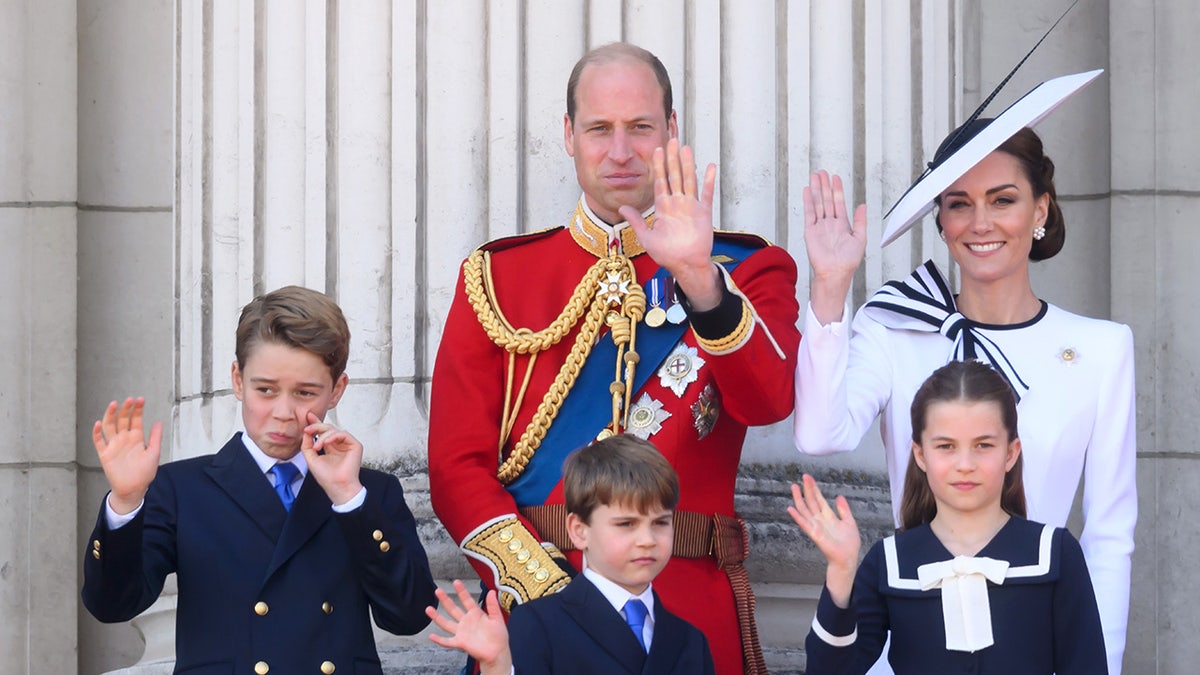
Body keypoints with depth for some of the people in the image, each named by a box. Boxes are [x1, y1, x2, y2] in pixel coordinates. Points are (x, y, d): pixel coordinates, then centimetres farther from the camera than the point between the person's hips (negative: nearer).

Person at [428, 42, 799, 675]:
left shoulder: (746, 269, 4)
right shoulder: (495, 277, 5)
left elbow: (767, 401, -15)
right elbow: (458, 466, 0)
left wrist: (701, 280, -30)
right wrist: (544, 590, -14)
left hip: (692, 617, 0)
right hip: (534, 613, 0)